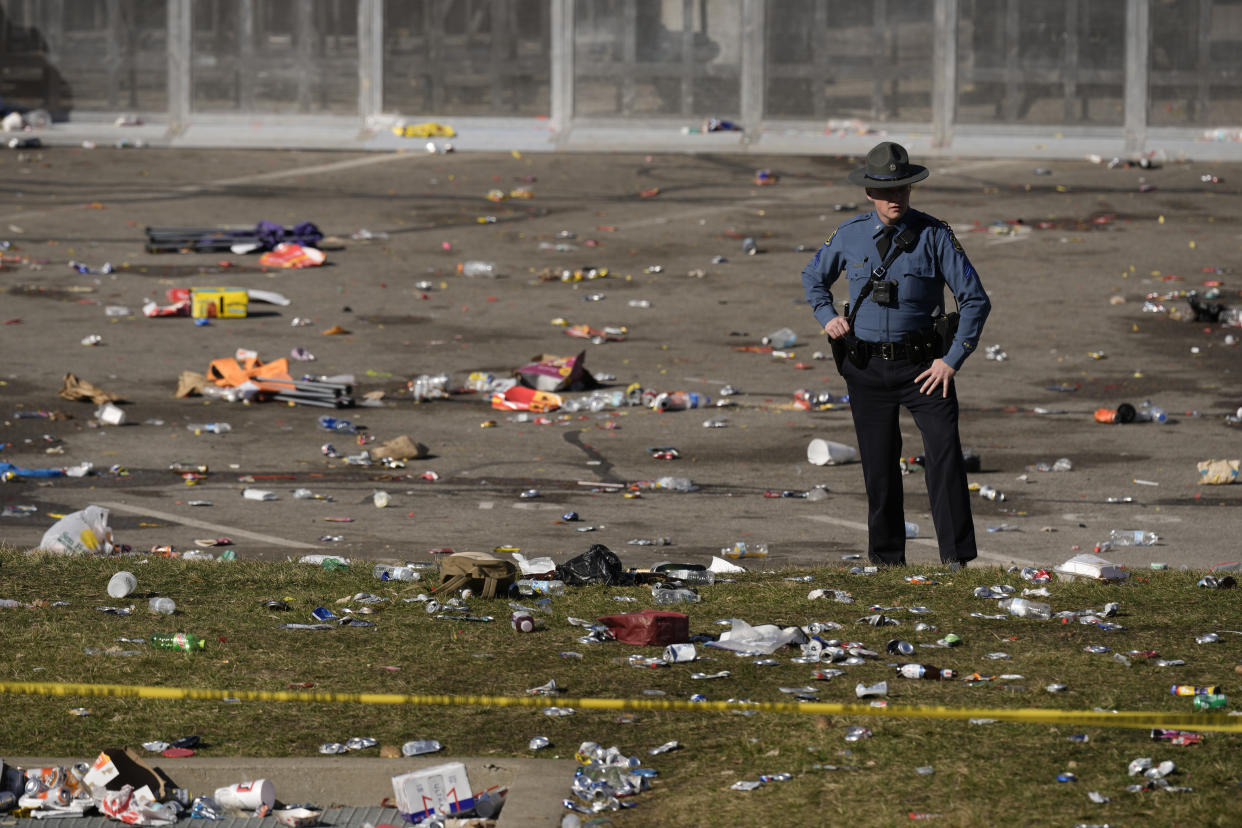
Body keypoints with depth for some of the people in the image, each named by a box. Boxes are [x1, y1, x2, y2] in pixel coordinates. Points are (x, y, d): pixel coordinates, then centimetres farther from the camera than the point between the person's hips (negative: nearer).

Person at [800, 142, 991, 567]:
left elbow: (975, 300, -3)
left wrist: (952, 361, -9)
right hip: (867, 368, 2)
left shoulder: (934, 235, -6)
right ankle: (886, 562, 19)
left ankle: (958, 559, -17)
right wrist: (826, 316, 4)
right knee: (879, 468, 7)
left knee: (945, 451, -17)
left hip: (922, 367, -2)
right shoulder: (850, 235, 2)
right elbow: (814, 276, 23)